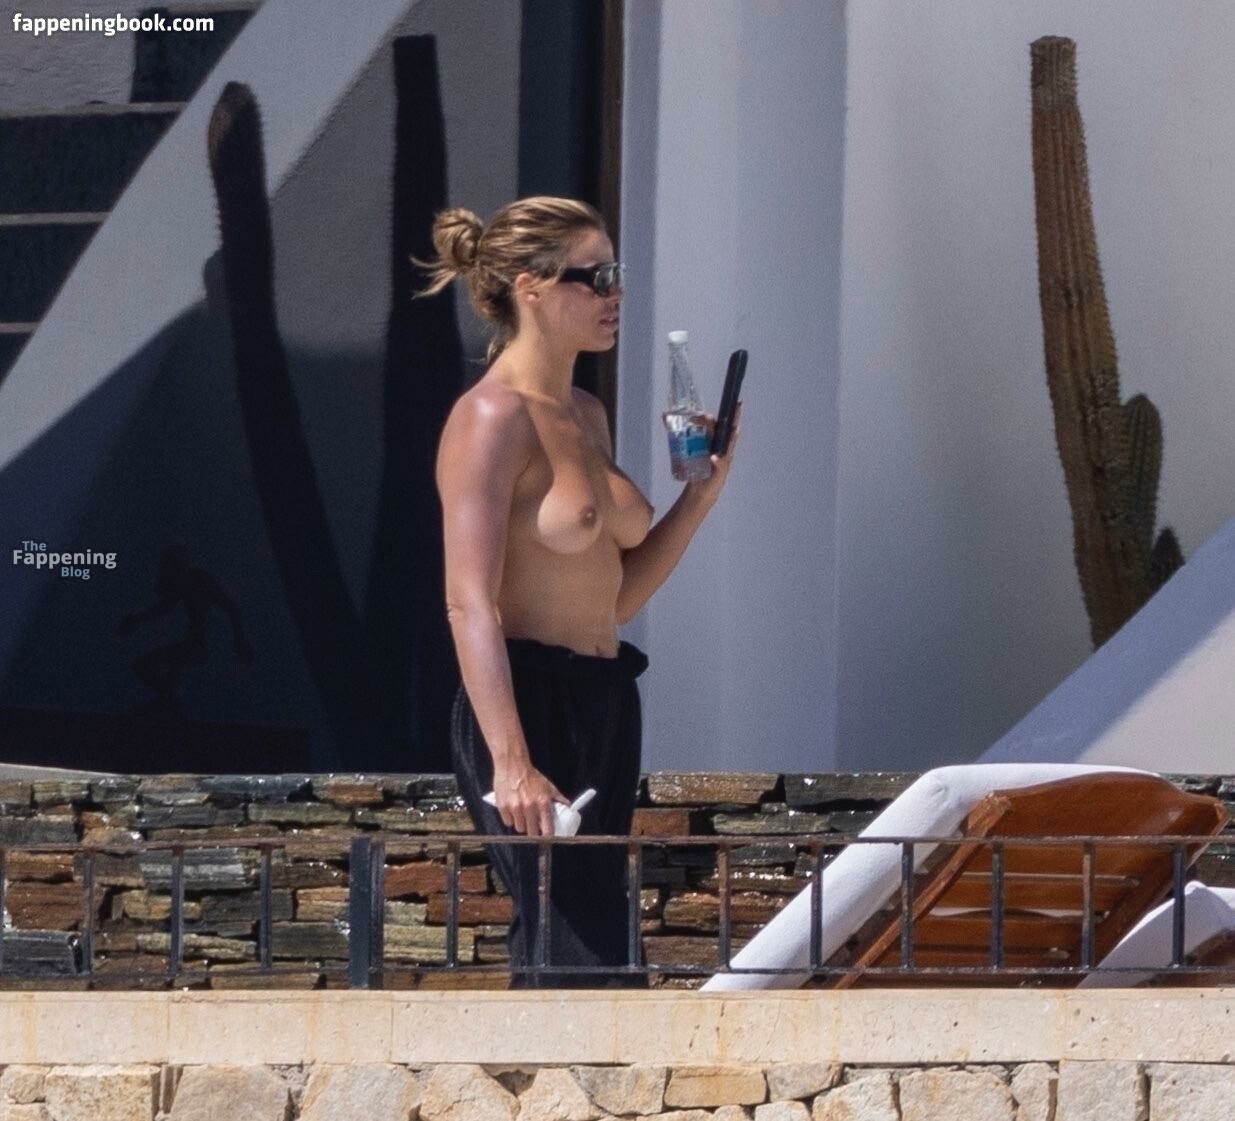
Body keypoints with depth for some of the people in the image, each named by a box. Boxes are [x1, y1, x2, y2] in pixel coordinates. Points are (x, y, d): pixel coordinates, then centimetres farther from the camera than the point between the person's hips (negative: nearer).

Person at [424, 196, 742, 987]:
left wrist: (705, 490, 9)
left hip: (605, 704, 9)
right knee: (595, 962, -14)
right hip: (528, 704, -9)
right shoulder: (493, 418, -11)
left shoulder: (586, 416, 15)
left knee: (552, 966, 9)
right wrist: (511, 764, -25)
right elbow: (470, 602, -18)